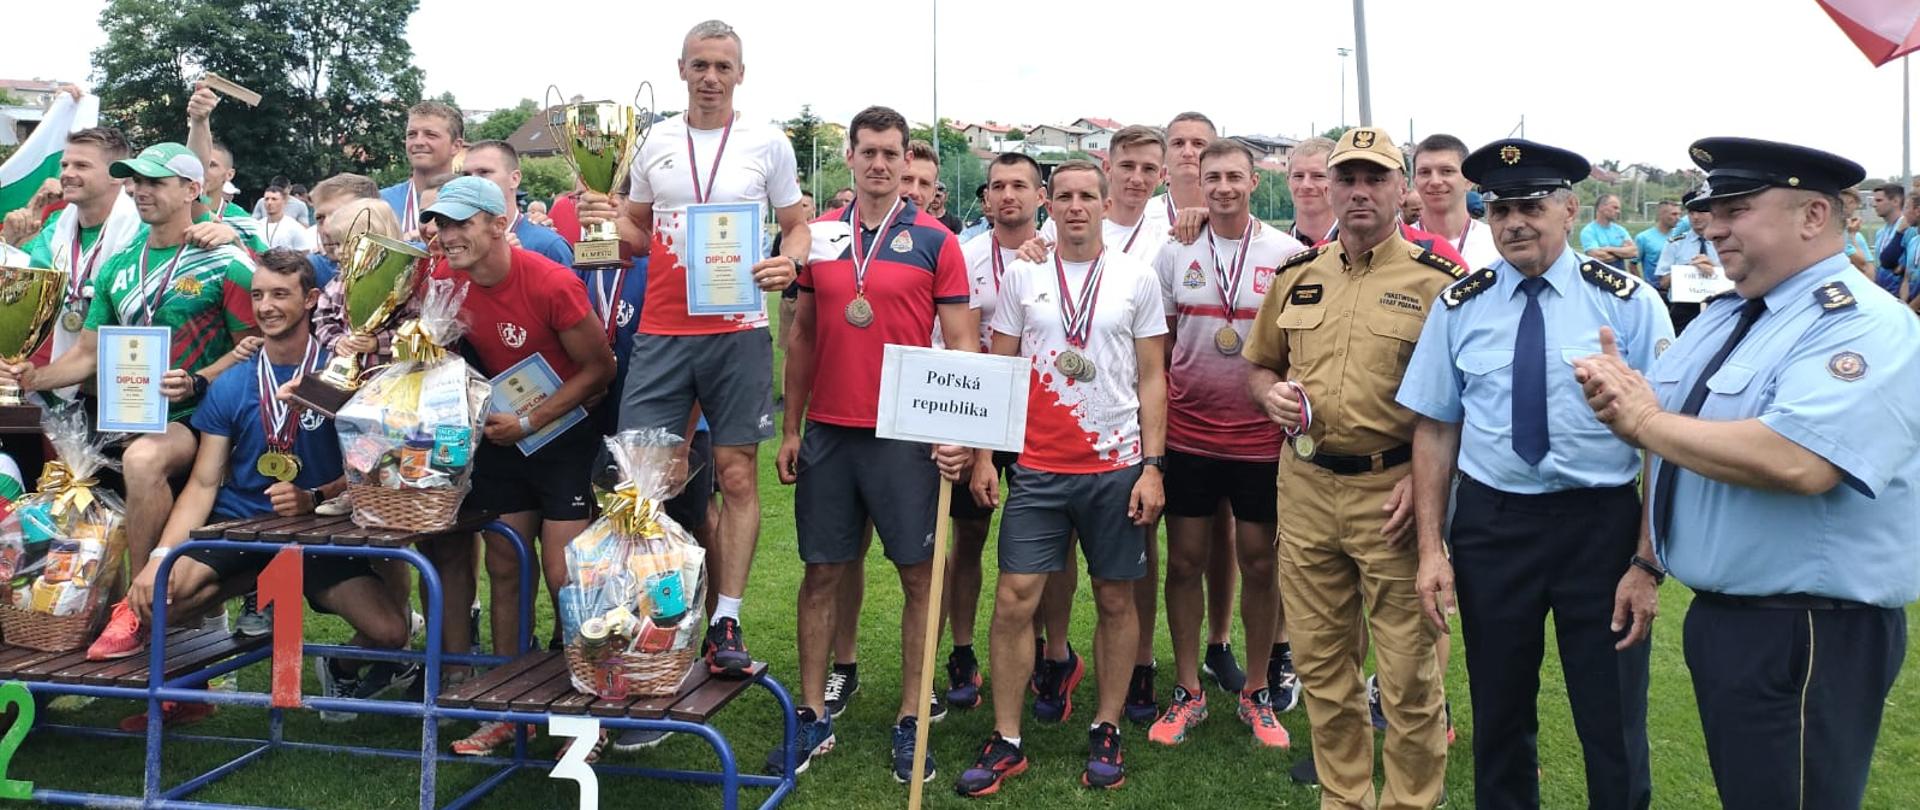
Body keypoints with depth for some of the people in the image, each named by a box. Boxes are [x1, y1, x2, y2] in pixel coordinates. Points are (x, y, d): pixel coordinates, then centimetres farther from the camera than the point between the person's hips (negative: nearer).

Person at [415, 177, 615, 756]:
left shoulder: (552, 284, -22)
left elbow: (599, 369, -16)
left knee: (563, 576, -7)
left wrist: (528, 423, -16)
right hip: (502, 432, 6)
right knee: (503, 569, 10)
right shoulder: (444, 281, -5)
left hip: (566, 431, -6)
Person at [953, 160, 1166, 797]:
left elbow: (1152, 379, 4)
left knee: (1115, 599, 7)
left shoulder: (1136, 278, 4)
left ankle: (1106, 731, 23)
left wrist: (1153, 465, -3)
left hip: (1117, 466, 0)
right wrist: (983, 454, 1)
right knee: (1014, 598, -2)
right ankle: (1006, 742, 10)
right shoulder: (1021, 276, 6)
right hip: (1038, 467, 1)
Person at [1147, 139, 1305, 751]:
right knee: (1184, 561, 6)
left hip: (1261, 436, -1)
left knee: (1259, 563, 8)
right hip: (1187, 435, 1)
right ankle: (1188, 693, 21)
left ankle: (1258, 693, 24)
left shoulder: (1288, 254, -1)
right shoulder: (1175, 254, 4)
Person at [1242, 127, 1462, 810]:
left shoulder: (1437, 281, -4)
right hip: (1306, 485, 5)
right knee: (1320, 662, 13)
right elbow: (1258, 366, 20)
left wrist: (1424, 478, -16)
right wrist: (1272, 392, -2)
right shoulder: (1296, 275, 10)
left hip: (1393, 490, -4)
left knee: (1408, 670, 3)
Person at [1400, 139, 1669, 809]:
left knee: (1615, 729, 8)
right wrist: (1432, 548, -3)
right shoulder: (1459, 306, 1)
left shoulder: (1628, 302, -5)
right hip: (1490, 523, 2)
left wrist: (1647, 563, -11)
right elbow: (1435, 431, 2)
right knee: (1499, 721, 16)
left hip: (1602, 526, -2)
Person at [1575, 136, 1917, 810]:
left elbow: (1796, 462, -34)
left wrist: (1644, 419, -21)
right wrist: (1618, 396, -12)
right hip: (1717, 617, 9)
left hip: (1810, 638, -9)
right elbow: (1669, 431, 12)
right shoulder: (1722, 316, 10)